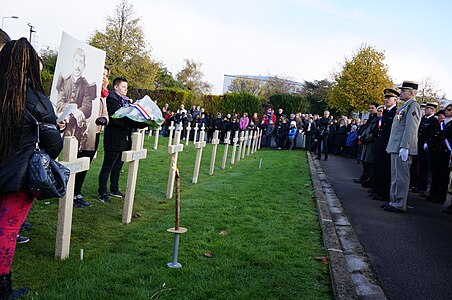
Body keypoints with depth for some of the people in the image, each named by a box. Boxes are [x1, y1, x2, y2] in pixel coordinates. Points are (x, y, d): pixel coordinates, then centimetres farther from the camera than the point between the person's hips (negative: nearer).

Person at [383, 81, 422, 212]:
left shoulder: (413, 105, -10)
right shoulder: (405, 106, 20)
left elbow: (411, 128, -19)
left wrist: (404, 147, -24)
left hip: (403, 148, -10)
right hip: (395, 147, 10)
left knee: (401, 177, -6)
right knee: (395, 176, 14)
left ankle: (399, 205, -1)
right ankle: (393, 201, 22)